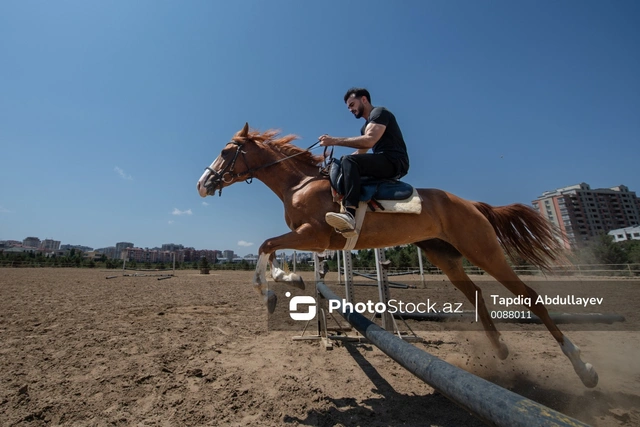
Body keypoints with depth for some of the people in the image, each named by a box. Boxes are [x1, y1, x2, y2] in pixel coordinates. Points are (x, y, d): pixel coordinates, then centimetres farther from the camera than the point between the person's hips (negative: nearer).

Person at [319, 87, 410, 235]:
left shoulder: (379, 112, -2)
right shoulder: (366, 126, 27)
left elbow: (369, 141, -20)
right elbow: (361, 152, 22)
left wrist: (335, 140, -19)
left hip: (395, 162, -10)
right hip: (383, 164, 10)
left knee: (349, 162, -30)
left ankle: (350, 215, -46)